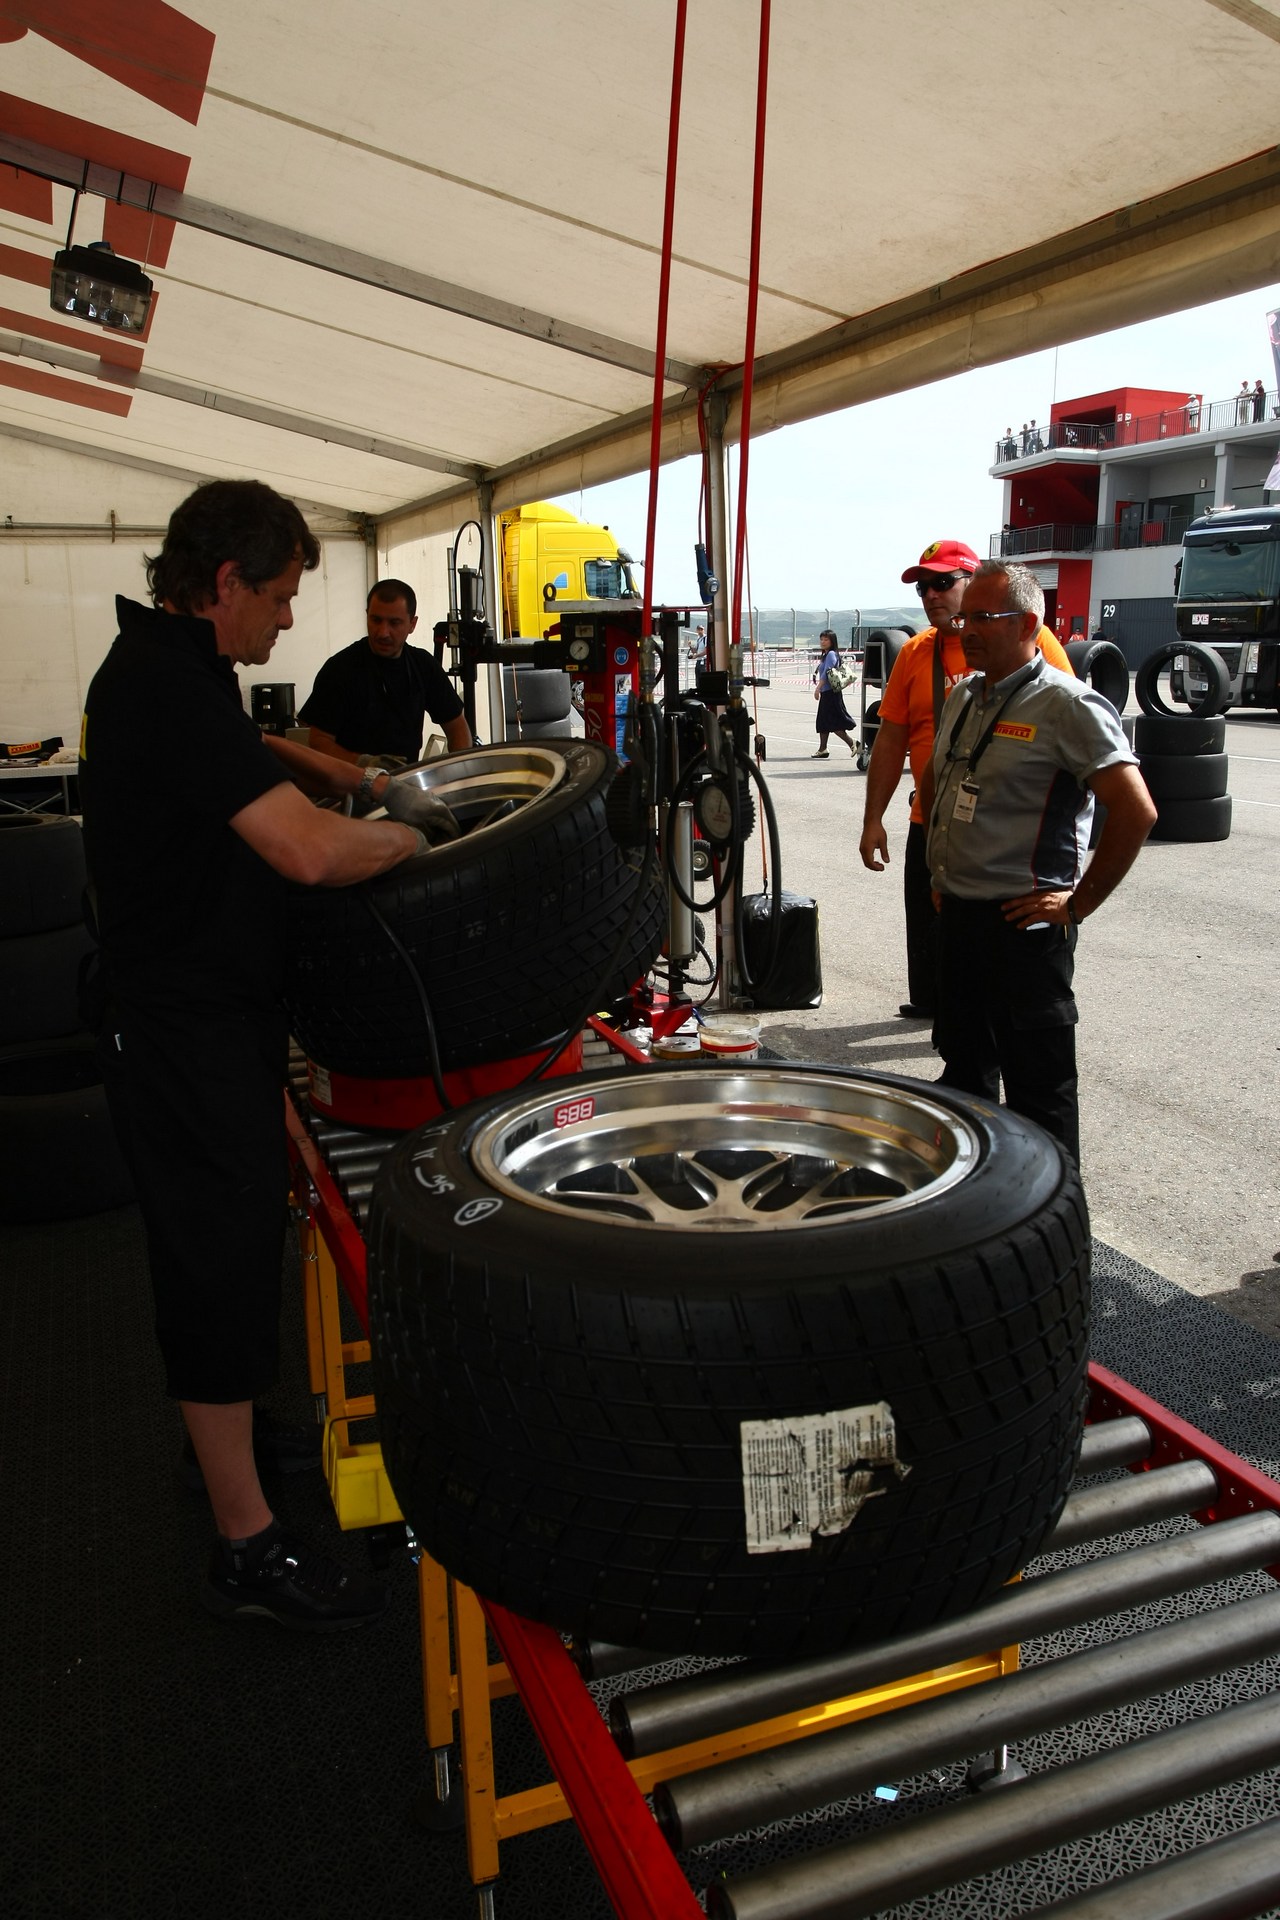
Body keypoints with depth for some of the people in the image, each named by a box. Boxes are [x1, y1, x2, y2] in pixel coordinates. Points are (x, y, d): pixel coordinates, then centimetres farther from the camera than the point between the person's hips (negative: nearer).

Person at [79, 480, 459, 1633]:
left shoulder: (167, 666, 10)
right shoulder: (167, 684, -23)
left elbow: (252, 753, 32)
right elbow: (310, 851, -32)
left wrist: (363, 782, 16)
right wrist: (412, 835, -13)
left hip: (215, 1007, 11)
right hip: (183, 1026, -10)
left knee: (239, 1235, 22)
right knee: (220, 1256, -2)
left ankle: (232, 1433, 42)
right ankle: (250, 1550, 11)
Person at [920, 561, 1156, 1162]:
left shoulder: (1068, 704, -13)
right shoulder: (963, 698, 11)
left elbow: (1136, 811, -19)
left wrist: (1079, 903, -15)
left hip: (1023, 923, -8)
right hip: (956, 913, 8)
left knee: (1037, 1088, 1)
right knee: (964, 1069, 19)